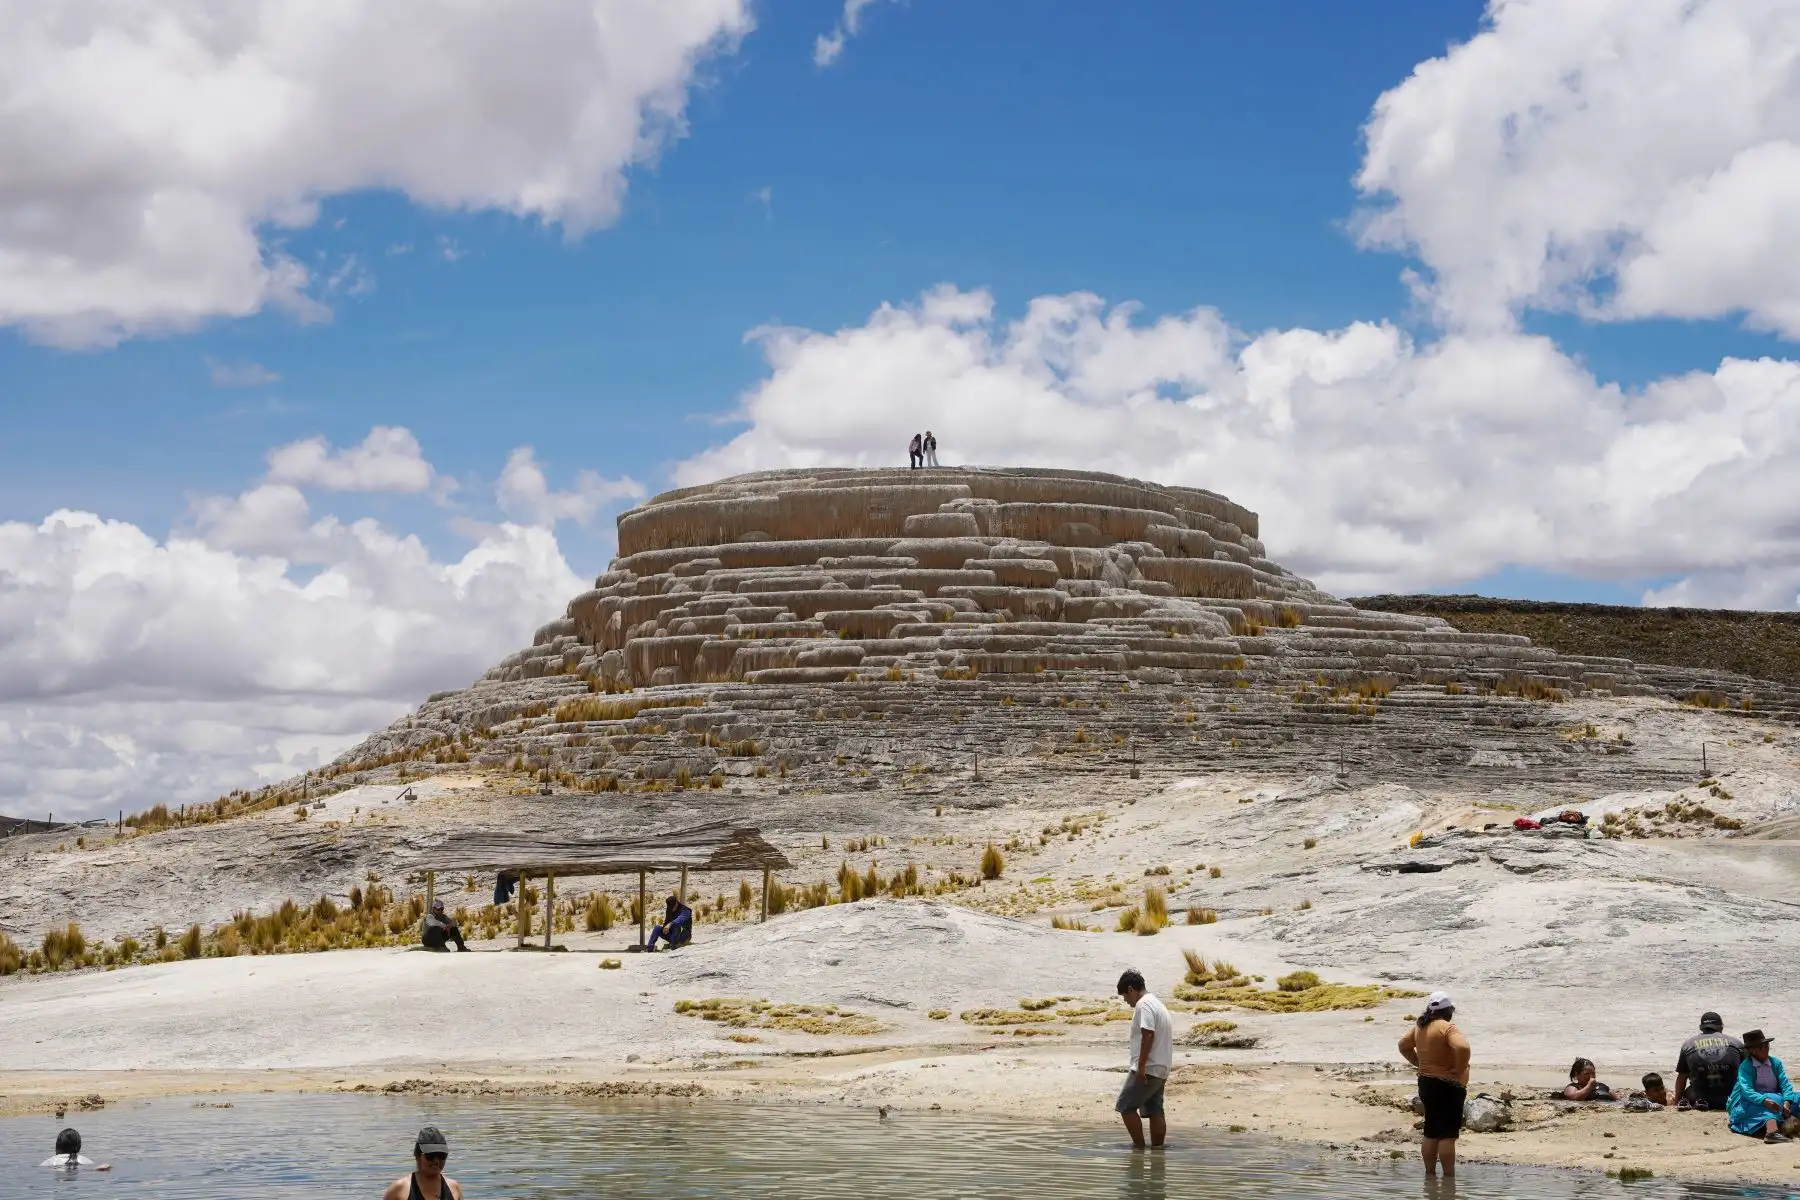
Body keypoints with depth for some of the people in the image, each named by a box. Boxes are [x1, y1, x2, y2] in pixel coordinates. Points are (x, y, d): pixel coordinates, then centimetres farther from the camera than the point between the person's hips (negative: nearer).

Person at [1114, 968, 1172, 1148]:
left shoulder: (1143, 1005, -11)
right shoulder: (1157, 1004, 20)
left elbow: (1148, 1035, -22)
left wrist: (1141, 1066, -23)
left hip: (1147, 1069, -10)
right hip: (1161, 1069, 10)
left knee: (1126, 1106, -4)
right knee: (1155, 1111, 9)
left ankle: (1139, 1147, -4)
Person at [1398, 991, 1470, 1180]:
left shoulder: (1420, 1027, 7)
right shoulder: (1447, 1028, -17)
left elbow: (1404, 1045, 21)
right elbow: (1462, 1047, -33)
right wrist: (1460, 1070, -20)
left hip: (1426, 1083, 8)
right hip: (1448, 1086, -8)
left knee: (1431, 1132, 16)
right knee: (1448, 1134, -5)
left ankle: (1429, 1172, 22)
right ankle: (1449, 1176, -5)